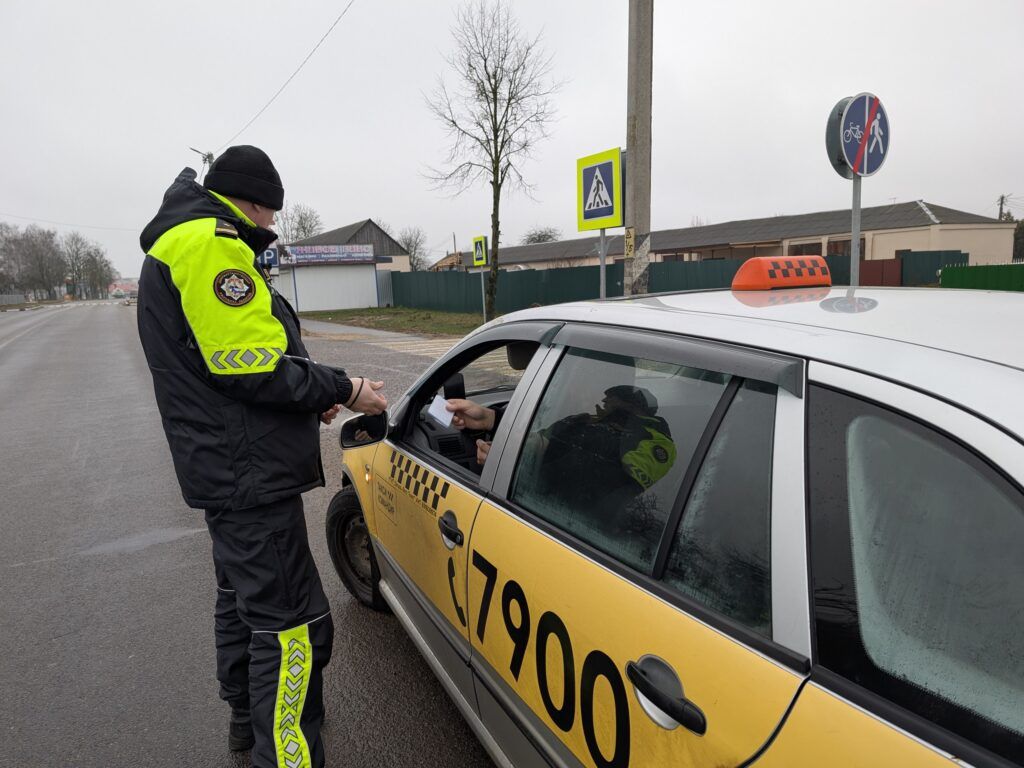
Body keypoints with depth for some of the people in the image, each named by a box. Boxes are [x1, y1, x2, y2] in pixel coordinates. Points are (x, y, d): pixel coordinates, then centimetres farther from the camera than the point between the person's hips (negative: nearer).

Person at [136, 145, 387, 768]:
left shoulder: (179, 244, 19)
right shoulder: (210, 243, -16)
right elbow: (256, 368, -25)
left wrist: (311, 399, 8)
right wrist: (342, 390, -12)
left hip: (226, 471, 12)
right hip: (250, 476, -12)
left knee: (243, 598, 24)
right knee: (293, 626, -7)